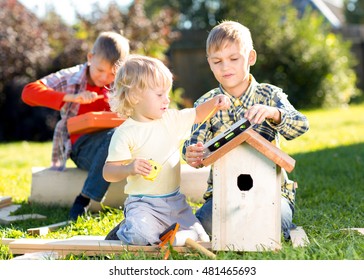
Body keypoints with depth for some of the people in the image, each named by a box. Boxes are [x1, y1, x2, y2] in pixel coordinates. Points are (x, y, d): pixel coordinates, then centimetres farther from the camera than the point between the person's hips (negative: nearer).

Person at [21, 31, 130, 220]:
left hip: (112, 141, 4)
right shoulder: (71, 77, 0)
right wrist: (71, 97, -22)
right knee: (113, 136, -36)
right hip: (81, 144, -4)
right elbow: (28, 92, -11)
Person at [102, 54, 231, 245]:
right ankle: (124, 231, 3)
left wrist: (215, 102, 3)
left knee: (199, 238, -1)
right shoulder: (125, 133, -12)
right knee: (141, 234, -33)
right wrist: (129, 169, -33)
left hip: (175, 201, 6)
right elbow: (108, 173, -14)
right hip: (142, 203, -6)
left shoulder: (171, 119, 7)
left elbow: (197, 115, 22)